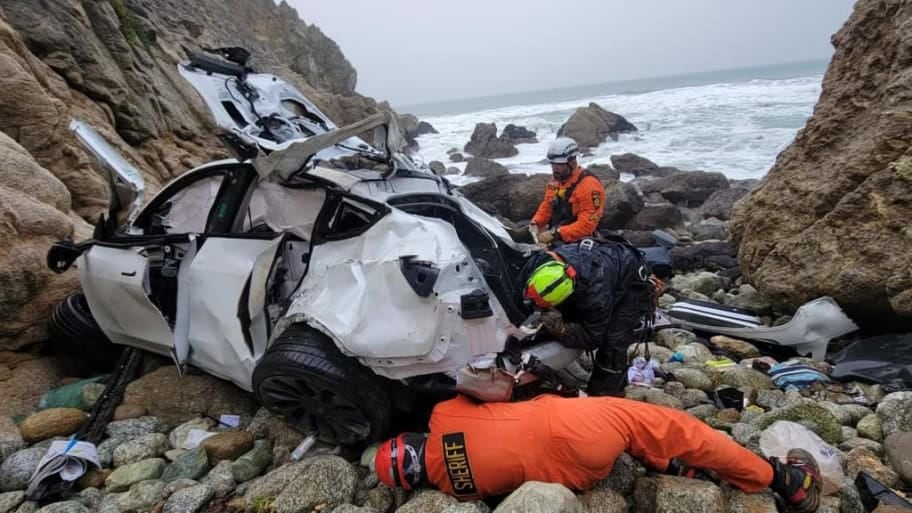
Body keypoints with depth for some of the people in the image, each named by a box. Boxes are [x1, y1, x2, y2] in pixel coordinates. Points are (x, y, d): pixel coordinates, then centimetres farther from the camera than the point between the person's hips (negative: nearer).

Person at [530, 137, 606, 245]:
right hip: (553, 234, 8)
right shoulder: (556, 181, 9)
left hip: (577, 241, -8)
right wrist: (535, 223, -2)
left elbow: (586, 225, -22)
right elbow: (546, 207, 18)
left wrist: (555, 234, -26)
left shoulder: (589, 185, -16)